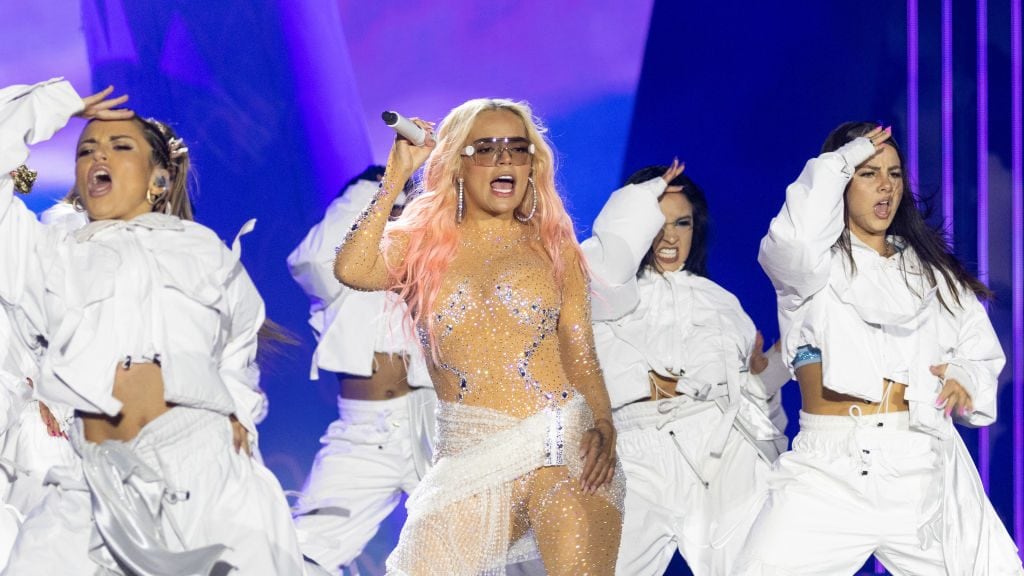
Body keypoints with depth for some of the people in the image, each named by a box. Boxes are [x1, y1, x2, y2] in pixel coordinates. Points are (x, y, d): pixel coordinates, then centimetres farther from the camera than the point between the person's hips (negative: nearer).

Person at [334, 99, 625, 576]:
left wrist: (604, 427, -12)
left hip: (563, 446, 0)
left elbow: (581, 353, 6)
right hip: (467, 460, 0)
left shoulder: (552, 245, 10)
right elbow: (351, 271, -13)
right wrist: (397, 174, -7)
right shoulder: (420, 245, 8)